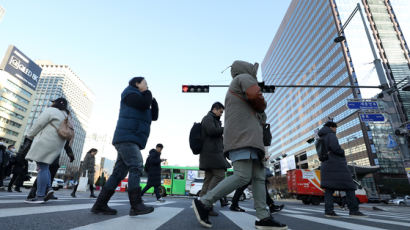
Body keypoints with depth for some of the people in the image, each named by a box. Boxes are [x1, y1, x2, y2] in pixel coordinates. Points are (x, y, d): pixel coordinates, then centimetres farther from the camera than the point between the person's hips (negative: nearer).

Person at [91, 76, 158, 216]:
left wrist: (152, 99, 16)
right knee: (136, 168, -18)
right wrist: (146, 92, 5)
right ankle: (136, 205, -20)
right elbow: (144, 104, -14)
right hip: (126, 138, -9)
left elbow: (154, 116, 23)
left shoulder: (141, 101, 29)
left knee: (119, 173, 4)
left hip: (130, 142, 9)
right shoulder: (129, 92, 3)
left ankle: (99, 205, 8)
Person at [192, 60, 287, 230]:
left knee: (259, 177, 3)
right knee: (242, 177, -17)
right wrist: (261, 106, 8)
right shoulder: (244, 77, 6)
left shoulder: (233, 90, 33)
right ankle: (203, 203, -12)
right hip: (242, 136, -10)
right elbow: (256, 96, -13)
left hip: (248, 138, 10)